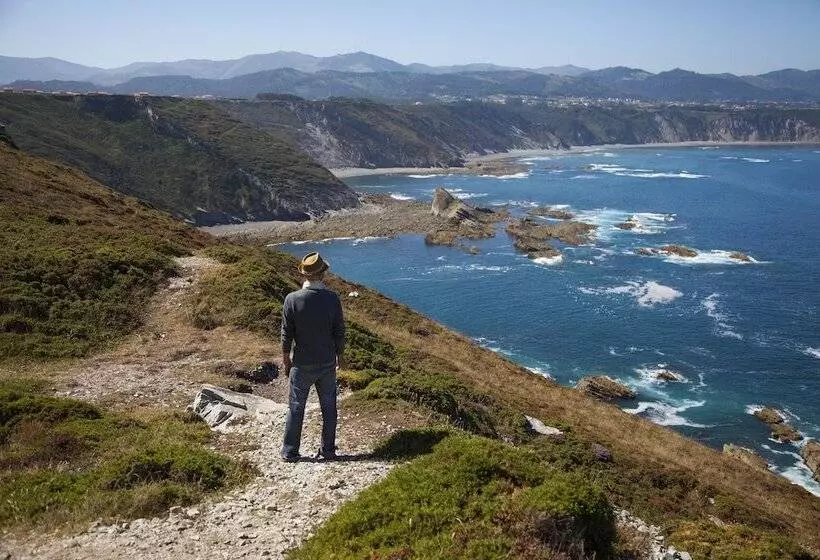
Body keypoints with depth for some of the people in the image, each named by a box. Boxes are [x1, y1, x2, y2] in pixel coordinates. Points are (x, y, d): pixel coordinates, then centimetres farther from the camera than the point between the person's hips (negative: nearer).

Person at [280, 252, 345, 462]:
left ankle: (290, 452, 18)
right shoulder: (332, 298, -10)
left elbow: (287, 334, -7)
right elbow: (339, 331, -3)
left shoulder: (292, 299, -13)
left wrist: (285, 359, 6)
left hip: (302, 364, -1)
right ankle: (328, 451, 21)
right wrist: (339, 355, 12)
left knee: (296, 408, 11)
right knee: (328, 407, 13)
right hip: (328, 363, 1)